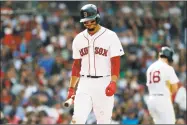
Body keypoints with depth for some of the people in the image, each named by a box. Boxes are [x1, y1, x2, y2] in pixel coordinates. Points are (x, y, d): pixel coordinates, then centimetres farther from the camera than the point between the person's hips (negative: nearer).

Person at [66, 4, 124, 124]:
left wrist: (113, 82, -21)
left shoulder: (110, 36, -3)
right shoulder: (79, 39, 11)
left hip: (103, 83, -3)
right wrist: (71, 88, 12)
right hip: (84, 83, 3)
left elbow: (115, 62, -8)